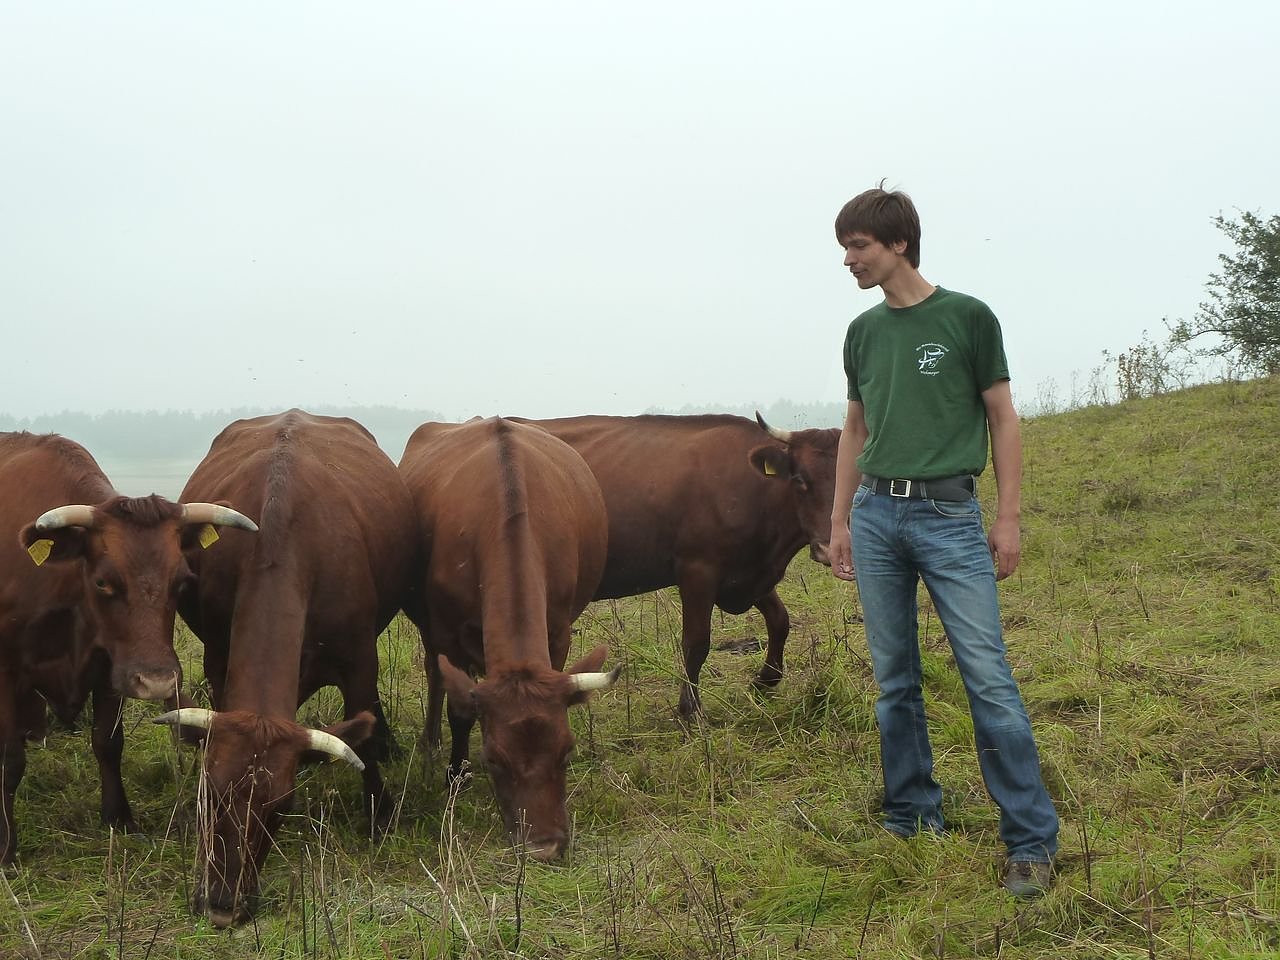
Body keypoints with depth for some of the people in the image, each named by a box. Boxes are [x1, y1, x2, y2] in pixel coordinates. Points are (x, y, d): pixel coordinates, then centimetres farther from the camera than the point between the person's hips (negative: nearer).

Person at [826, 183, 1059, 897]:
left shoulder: (968, 317, -2)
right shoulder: (864, 332, 12)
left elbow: (1003, 418, 0)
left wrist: (1009, 518, -5)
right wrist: (841, 520, 14)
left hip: (950, 515, -5)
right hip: (876, 513, 5)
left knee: (989, 677, -7)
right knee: (895, 679, 9)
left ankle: (1033, 839, -2)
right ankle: (913, 818, 20)